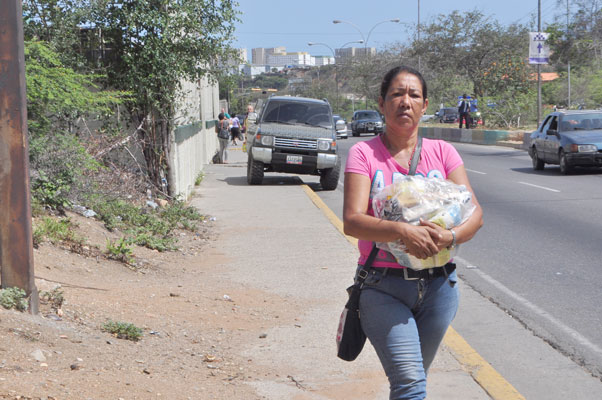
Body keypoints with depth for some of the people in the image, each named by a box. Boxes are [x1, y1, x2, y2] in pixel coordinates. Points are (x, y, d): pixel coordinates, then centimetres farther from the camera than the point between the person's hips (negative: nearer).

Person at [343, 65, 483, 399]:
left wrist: (450, 237, -24)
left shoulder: (441, 152, 6)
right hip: (384, 286, -3)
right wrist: (402, 231, -30)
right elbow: (352, 221, -14)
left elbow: (475, 212, -3)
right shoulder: (364, 153, -2)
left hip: (438, 285, 3)